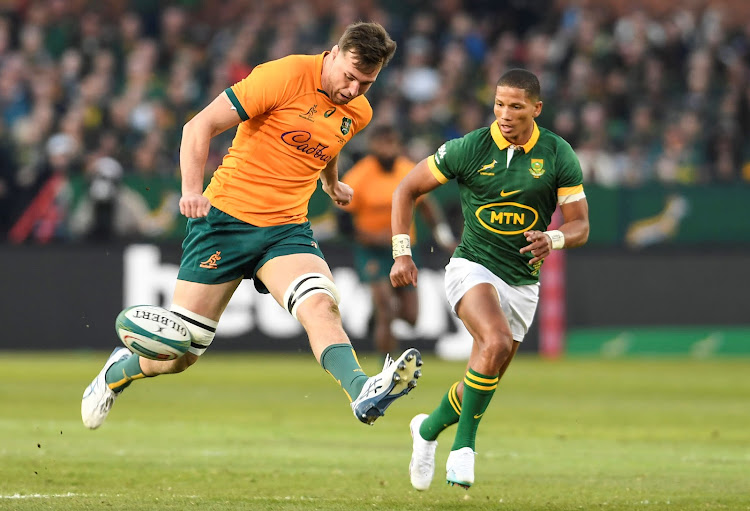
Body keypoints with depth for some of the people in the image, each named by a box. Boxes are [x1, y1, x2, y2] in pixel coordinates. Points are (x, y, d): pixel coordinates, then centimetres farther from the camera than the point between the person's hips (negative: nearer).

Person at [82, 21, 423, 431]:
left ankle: (362, 393, -48)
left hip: (287, 228, 4)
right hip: (227, 216, -4)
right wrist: (191, 191, -26)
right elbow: (200, 126, -14)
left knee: (321, 305, -28)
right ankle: (119, 371, 33)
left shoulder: (358, 113, 6)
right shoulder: (286, 75, -15)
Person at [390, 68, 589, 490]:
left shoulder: (559, 155, -7)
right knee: (497, 343, -32)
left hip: (523, 283, 3)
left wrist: (553, 239, -28)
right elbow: (407, 190, -1)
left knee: (484, 381, 9)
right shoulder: (469, 149, -11)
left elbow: (581, 225, -5)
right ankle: (463, 443, -18)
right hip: (473, 267, -3)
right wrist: (402, 253, -10)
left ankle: (429, 428, 40)